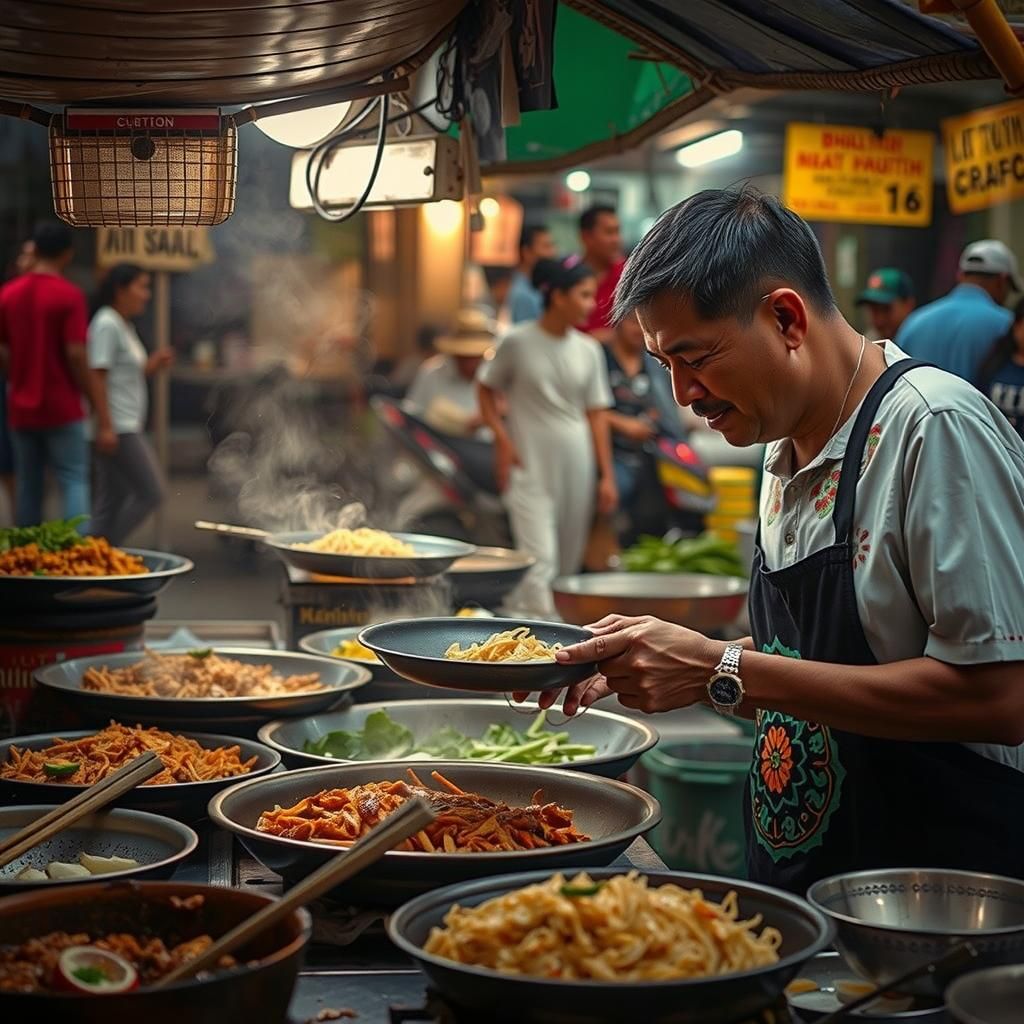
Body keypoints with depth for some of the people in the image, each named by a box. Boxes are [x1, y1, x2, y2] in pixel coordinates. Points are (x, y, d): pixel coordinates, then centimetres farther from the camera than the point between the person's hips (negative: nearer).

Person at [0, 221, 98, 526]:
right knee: (74, 480, -2)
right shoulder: (69, 295, -11)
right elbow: (75, 353, -16)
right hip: (61, 407, -5)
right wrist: (90, 395, -3)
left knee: (28, 484, 12)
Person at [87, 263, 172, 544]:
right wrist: (106, 427, -23)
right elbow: (98, 377, -19)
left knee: (112, 500, 10)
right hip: (117, 429, -10)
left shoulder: (124, 326, 17)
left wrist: (153, 364, 7)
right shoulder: (107, 324, -12)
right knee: (151, 493, -9)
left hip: (128, 427, 10)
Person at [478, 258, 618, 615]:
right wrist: (502, 439, -7)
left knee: (569, 560, 8)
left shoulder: (588, 350, 7)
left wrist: (606, 474, 8)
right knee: (540, 557, -13)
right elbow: (486, 388, 6)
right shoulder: (518, 342, -5)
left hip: (575, 461, 5)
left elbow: (596, 412, 10)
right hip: (530, 464, -5)